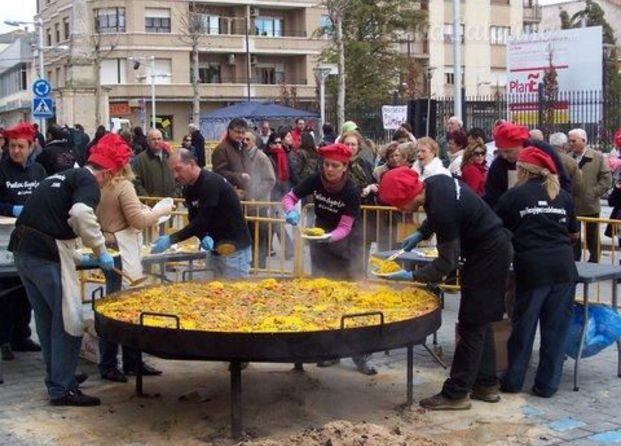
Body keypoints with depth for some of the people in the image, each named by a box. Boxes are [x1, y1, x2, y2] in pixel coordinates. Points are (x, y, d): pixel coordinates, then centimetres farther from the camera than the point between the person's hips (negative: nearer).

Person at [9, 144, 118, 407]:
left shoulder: (60, 177, 23)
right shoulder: (88, 181, -3)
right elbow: (80, 213, -25)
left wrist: (78, 259, 32)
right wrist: (101, 251, -13)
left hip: (22, 251, 9)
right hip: (46, 256, -9)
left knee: (46, 321, 19)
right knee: (69, 322, 1)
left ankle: (56, 378, 30)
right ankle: (62, 389, 6)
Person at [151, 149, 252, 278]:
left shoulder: (211, 183, -21)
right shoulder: (188, 189, 6)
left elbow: (202, 220, -26)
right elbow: (194, 220, 7)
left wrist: (171, 240, -27)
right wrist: (204, 237, -15)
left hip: (234, 248, -8)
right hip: (216, 248, 8)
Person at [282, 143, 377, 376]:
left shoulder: (351, 191, -22)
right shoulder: (315, 180, -14)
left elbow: (344, 227, -24)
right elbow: (289, 197, -7)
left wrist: (330, 237, -43)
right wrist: (291, 211, -29)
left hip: (344, 241, -3)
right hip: (320, 238, 4)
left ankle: (360, 354, -5)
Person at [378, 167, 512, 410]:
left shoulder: (442, 210, -31)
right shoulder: (434, 182, -5)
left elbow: (447, 262, -24)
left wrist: (413, 276, -19)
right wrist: (421, 233, 7)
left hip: (488, 255, -10)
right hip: (495, 246, 10)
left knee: (472, 324, -4)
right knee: (480, 321, 16)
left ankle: (455, 394, 1)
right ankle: (486, 384, 24)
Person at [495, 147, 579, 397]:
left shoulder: (514, 195, 4)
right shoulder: (563, 196, 13)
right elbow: (574, 234, 20)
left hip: (532, 268, -2)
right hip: (564, 268, 2)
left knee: (523, 326, 10)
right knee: (556, 328, 10)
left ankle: (513, 381, 19)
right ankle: (547, 385, 15)